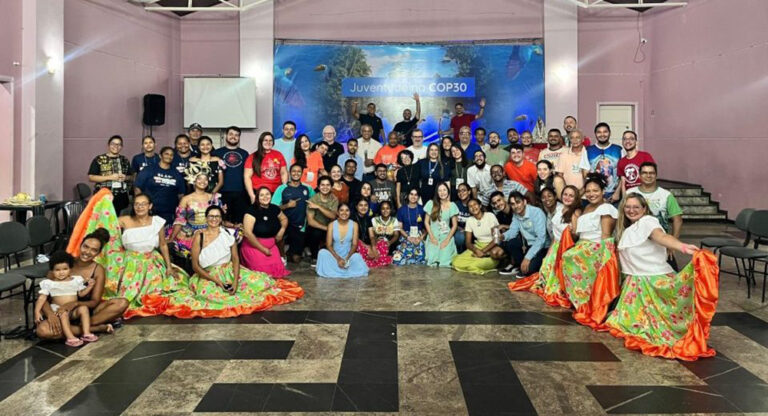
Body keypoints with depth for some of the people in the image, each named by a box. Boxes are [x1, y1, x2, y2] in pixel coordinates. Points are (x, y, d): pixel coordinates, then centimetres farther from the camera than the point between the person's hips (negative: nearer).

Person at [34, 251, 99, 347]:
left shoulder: (76, 280, 10)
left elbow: (81, 294, 16)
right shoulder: (49, 283, 4)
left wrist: (89, 287, -1)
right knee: (63, 314, -36)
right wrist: (37, 311, -10)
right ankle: (70, 337, -42)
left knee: (84, 308, -29)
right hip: (58, 308, -2)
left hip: (74, 309, 2)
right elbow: (42, 297, 0)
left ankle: (86, 333, -32)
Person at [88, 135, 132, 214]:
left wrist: (125, 177, -3)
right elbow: (91, 177, -5)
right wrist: (110, 177, -14)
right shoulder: (99, 160, 0)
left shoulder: (125, 160, 13)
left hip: (121, 198, 4)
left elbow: (131, 176, 20)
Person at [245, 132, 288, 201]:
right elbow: (247, 177, 0)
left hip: (276, 193, 2)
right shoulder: (253, 157, 2)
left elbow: (284, 173, 14)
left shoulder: (278, 155, 10)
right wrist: (252, 195, -7)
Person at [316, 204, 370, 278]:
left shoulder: (354, 224, 0)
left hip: (349, 256, -1)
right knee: (322, 252, -29)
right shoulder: (332, 225, -1)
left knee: (357, 256, -32)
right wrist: (338, 259, -21)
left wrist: (347, 259, -21)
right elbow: (328, 245, -6)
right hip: (335, 256, 1)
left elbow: (354, 245, -5)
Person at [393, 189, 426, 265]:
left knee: (419, 257, -22)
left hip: (419, 238, 0)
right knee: (398, 258, -22)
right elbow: (400, 228, 4)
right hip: (406, 237, 0)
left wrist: (421, 237, -10)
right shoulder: (402, 210, 5)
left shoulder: (422, 209, 5)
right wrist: (409, 238, -10)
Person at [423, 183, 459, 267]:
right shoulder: (431, 203, 0)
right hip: (433, 237, 0)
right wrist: (431, 237, -6)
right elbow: (426, 222, 4)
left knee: (445, 262, -16)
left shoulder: (452, 205, 1)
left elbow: (455, 225, 3)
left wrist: (447, 239, -6)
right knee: (432, 261, -19)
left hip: (446, 237, 0)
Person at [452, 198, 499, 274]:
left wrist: (483, 251, -18)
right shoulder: (469, 220, 5)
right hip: (478, 247, 4)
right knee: (456, 262, -19)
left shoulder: (490, 216, -6)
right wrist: (477, 251, -19)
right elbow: (468, 242, 2)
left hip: (491, 247, -4)